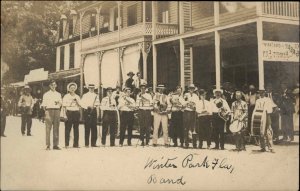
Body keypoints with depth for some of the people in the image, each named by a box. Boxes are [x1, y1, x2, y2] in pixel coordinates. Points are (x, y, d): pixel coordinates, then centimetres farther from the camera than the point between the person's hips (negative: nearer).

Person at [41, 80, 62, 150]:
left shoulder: (58, 94, 18)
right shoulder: (46, 94, 8)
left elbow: (60, 103, 18)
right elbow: (44, 104, 2)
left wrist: (58, 102, -3)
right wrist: (46, 110, -10)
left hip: (57, 110, 3)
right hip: (49, 110, -3)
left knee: (56, 128, 2)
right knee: (48, 128, -8)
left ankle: (55, 145, 6)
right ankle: (48, 145, -7)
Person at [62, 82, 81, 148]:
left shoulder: (77, 97, 16)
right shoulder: (66, 96, 5)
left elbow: (79, 106, 14)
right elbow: (64, 106, 0)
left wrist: (77, 101, -4)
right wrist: (65, 115, -9)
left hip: (76, 113, 4)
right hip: (69, 113, -4)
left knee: (76, 128, 1)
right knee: (68, 129, -6)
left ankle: (76, 144, 4)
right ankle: (66, 144, -5)